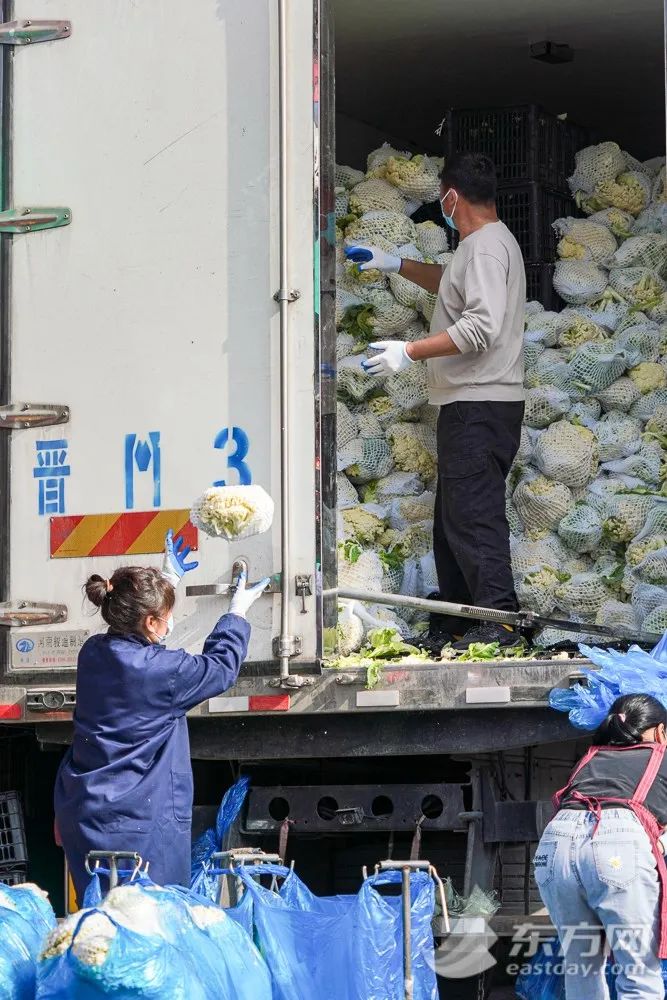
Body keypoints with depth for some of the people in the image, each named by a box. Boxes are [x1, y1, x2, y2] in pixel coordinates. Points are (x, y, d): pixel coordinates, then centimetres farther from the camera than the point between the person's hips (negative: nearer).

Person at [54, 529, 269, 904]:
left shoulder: (93, 653, 4)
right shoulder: (162, 671, -17)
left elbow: (135, 637, 28)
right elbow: (221, 669, 2)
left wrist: (169, 580, 36)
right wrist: (238, 614, 18)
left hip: (81, 814, 8)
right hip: (140, 826, -8)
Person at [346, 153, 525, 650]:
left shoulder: (486, 245, -13)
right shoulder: (490, 242, 20)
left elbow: (482, 325, -24)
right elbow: (453, 283, 43)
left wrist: (410, 352, -21)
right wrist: (395, 264, 45)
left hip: (479, 405, -11)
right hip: (470, 404, 11)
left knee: (473, 515, -14)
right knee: (452, 518, 13)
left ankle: (499, 621, -17)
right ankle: (453, 625, 17)